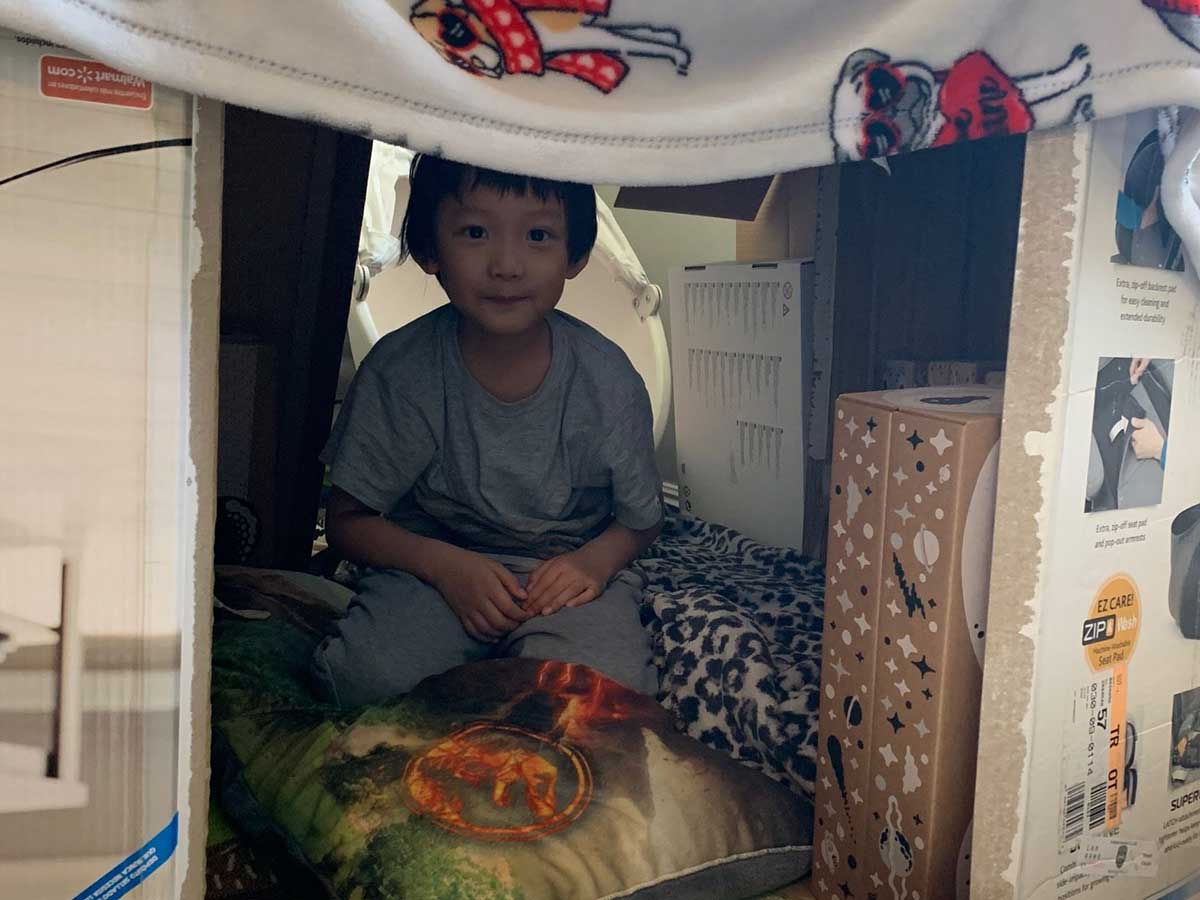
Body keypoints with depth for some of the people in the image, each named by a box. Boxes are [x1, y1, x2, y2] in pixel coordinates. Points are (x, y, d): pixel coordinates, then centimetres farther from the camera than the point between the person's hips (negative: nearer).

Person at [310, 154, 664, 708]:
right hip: (436, 560, 1)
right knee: (362, 677, -26)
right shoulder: (400, 370, -13)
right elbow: (348, 520, -3)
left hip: (568, 568, 0)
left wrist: (596, 560, -18)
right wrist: (445, 564, -19)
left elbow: (642, 520, 4)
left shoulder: (607, 379, -11)